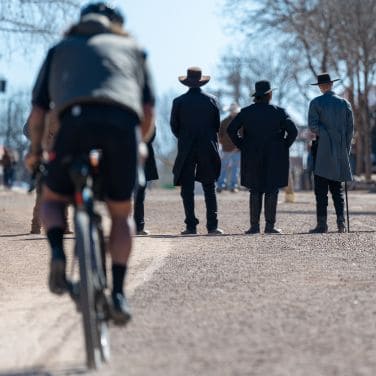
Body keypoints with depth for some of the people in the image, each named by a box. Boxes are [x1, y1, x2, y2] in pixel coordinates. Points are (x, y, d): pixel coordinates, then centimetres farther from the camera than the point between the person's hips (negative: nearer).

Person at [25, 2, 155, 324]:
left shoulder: (61, 49, 32)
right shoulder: (132, 48, 33)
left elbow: (38, 113, 25)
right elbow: (149, 114, 24)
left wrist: (35, 152, 40)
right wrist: (137, 143, 42)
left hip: (76, 120, -1)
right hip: (123, 125, 1)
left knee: (53, 200, 21)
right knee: (121, 214, 18)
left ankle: (58, 252, -8)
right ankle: (118, 292, 6)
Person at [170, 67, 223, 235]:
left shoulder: (179, 102, -4)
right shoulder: (211, 100, 0)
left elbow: (174, 126, 1)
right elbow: (217, 125, 5)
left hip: (186, 151, -1)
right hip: (208, 149, 1)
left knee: (187, 189, 3)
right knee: (209, 188, 7)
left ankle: (191, 226, -1)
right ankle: (212, 225, 1)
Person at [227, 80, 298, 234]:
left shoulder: (246, 112, 2)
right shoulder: (278, 112, -3)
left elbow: (231, 129, -4)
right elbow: (293, 131, -11)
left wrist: (242, 146, 3)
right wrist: (284, 146, 0)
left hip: (252, 158, 2)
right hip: (274, 158, -2)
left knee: (255, 191, 6)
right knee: (271, 191, 3)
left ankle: (254, 225, 3)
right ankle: (270, 225, 1)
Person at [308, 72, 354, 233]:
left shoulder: (316, 103, -3)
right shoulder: (345, 103, 8)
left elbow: (312, 125, -13)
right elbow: (350, 128, 7)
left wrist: (320, 134, 6)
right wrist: (346, 149, 12)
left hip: (322, 149, -4)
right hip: (340, 151, 4)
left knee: (321, 189, -3)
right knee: (337, 188, 10)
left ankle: (322, 223, -7)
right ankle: (341, 221, 0)